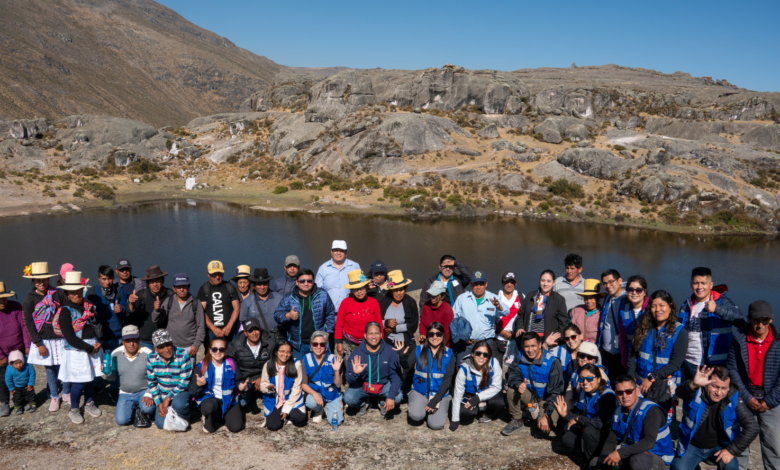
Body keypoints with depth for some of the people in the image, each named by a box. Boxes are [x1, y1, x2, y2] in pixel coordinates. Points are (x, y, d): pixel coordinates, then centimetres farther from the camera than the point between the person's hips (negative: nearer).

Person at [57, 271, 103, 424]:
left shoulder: (89, 306, 7)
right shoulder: (66, 311, -11)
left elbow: (97, 325, 14)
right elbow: (70, 338, -15)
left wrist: (99, 342, -3)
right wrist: (89, 348, -14)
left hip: (93, 347, 5)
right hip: (76, 351, -5)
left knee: (91, 378, 15)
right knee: (79, 382, 0)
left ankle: (89, 403, 35)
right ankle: (73, 410, 20)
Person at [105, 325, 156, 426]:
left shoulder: (148, 354, -15)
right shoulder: (116, 354, -4)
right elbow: (113, 378, 6)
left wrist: (149, 395, -21)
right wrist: (108, 373, -17)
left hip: (144, 391, -3)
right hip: (125, 394, 3)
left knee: (147, 408, -32)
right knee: (121, 420, -15)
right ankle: (132, 407, 18)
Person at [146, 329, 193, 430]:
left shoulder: (183, 355, -18)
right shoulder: (151, 358, -7)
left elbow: (184, 382, -17)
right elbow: (151, 382, 0)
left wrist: (168, 398, -19)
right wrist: (159, 403, -8)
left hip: (181, 392, -4)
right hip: (162, 395, 4)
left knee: (178, 404, -37)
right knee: (161, 424, -11)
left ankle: (185, 417, -1)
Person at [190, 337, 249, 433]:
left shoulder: (231, 364, -1)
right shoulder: (201, 366, -6)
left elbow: (238, 382, 7)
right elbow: (192, 391, -8)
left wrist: (242, 386, -17)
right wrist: (198, 384, -31)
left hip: (229, 401, 2)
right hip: (209, 398, -2)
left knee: (235, 427, -16)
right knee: (210, 405, -38)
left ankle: (225, 416, 20)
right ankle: (209, 422, 0)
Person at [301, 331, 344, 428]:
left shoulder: (333, 359, -12)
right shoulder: (306, 359, -9)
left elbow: (338, 384, -10)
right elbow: (303, 384, -7)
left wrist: (336, 370, -29)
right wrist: (314, 393, -25)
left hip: (332, 395, 0)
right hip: (314, 392, 0)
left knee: (336, 422, -17)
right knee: (311, 403, -35)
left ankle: (326, 408, 18)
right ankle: (319, 410, 5)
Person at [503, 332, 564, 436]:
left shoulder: (552, 362, -21)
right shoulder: (520, 358, -8)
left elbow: (555, 392, -20)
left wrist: (547, 415, -27)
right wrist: (518, 384, -40)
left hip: (546, 400, -3)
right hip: (529, 396, 3)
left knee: (546, 426, -29)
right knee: (511, 388, -26)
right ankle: (517, 420, -4)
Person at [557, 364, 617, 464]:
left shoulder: (608, 396, -24)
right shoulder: (583, 393, 0)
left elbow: (600, 423, -31)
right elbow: (578, 414, 5)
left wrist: (578, 419, -22)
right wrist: (565, 414, -14)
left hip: (607, 432, -7)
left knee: (589, 431, -34)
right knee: (567, 438, -12)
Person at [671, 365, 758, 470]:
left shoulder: (733, 399, -15)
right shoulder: (697, 392, -19)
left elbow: (752, 428, -11)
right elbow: (681, 392, -43)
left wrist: (732, 450, -12)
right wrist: (693, 384, -66)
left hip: (720, 446, 1)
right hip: (692, 445, -1)